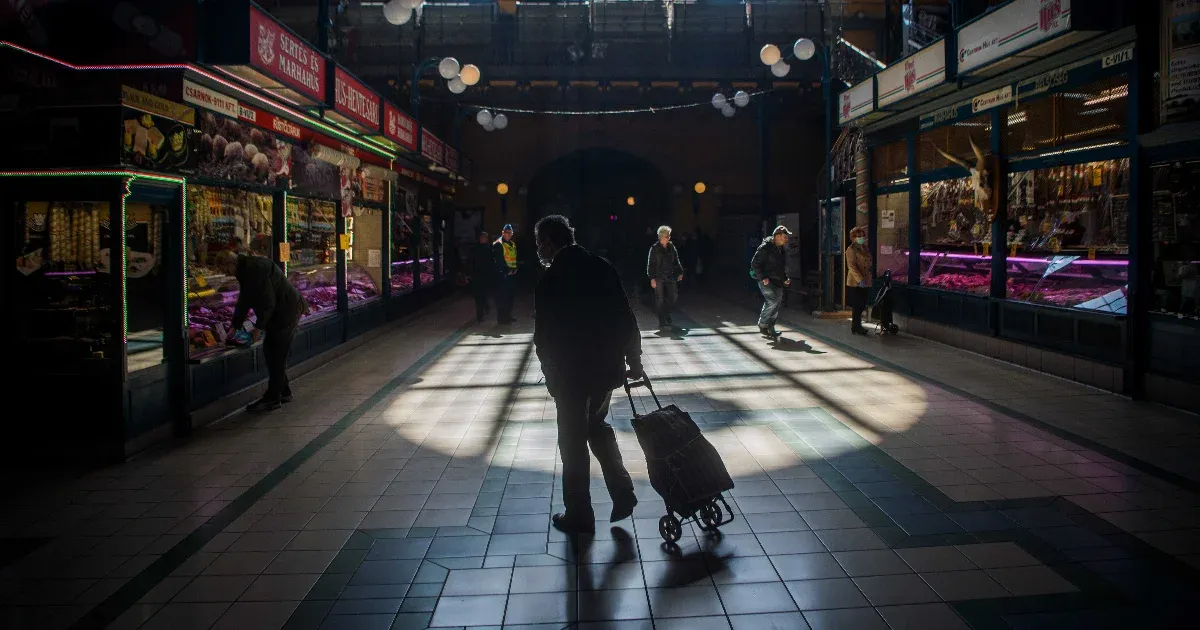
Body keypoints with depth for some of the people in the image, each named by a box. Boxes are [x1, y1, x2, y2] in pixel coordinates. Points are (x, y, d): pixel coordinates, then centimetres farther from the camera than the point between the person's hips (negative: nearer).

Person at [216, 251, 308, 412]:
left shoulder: (256, 268, -21)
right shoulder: (246, 271, 13)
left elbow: (267, 301, -23)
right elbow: (243, 302, 22)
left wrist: (259, 327, -18)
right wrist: (234, 326, 21)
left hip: (286, 312, -10)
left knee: (276, 355, -7)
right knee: (270, 351, 14)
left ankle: (272, 399, -2)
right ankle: (283, 392, 23)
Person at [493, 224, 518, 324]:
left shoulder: (513, 244, 16)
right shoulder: (498, 244, -9)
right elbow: (499, 260, -15)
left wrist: (515, 269, 8)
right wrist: (505, 271, -16)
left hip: (512, 274, 8)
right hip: (503, 275, -8)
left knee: (510, 296, 15)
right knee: (502, 297, -6)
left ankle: (508, 316, 25)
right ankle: (501, 318, -1)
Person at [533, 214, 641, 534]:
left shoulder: (550, 281, -16)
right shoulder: (603, 267, -1)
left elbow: (544, 338, -12)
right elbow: (627, 318, 2)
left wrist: (552, 376, 3)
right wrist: (634, 359, 10)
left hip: (571, 374, -5)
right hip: (608, 366, 6)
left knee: (574, 442, 10)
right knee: (597, 425, 26)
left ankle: (579, 515, 21)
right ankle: (622, 491, 19)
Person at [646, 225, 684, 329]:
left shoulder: (671, 247, 6)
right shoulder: (654, 248, -7)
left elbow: (676, 261, 15)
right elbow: (650, 264, -7)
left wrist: (679, 272, 9)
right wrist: (652, 278, -12)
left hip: (670, 276, 5)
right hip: (659, 277, -5)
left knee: (673, 295, 3)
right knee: (660, 299, 0)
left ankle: (667, 315, 24)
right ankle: (662, 321, 6)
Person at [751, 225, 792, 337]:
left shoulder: (782, 249, 14)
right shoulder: (765, 248, -12)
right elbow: (754, 264, -13)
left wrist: (785, 278, 14)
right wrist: (763, 278, -19)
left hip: (777, 282, 8)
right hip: (766, 281, -8)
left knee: (775, 306, 8)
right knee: (773, 300, -20)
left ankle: (770, 329, 18)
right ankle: (762, 323, -4)